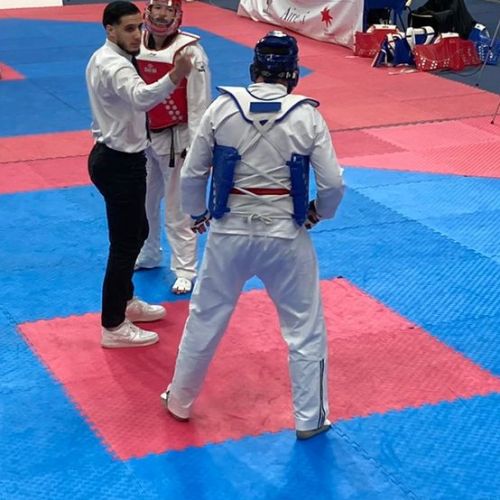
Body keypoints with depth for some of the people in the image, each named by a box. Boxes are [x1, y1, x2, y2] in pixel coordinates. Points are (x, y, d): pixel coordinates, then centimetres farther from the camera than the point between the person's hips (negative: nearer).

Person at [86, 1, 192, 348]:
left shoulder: (106, 59, 9)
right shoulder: (113, 66, -24)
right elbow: (142, 97, -47)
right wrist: (176, 76, -62)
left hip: (115, 157, 11)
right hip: (119, 163, -11)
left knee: (136, 232, 24)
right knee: (125, 242, -2)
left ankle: (125, 300, 41)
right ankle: (113, 327, 7)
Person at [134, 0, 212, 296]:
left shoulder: (189, 51, -16)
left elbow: (199, 102, -14)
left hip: (175, 139, -5)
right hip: (142, 137, 6)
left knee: (178, 209, 1)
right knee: (143, 202, 20)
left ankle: (185, 271, 12)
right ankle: (149, 255, 41)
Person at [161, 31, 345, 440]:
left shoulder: (222, 108, -7)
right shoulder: (307, 116, -10)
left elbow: (192, 174, -2)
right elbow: (333, 184, -9)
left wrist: (197, 213, 17)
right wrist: (320, 212, 12)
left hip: (230, 233, 2)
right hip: (286, 237, -1)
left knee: (205, 318, 20)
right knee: (305, 328, 15)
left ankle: (180, 400, 36)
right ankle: (310, 418, 23)